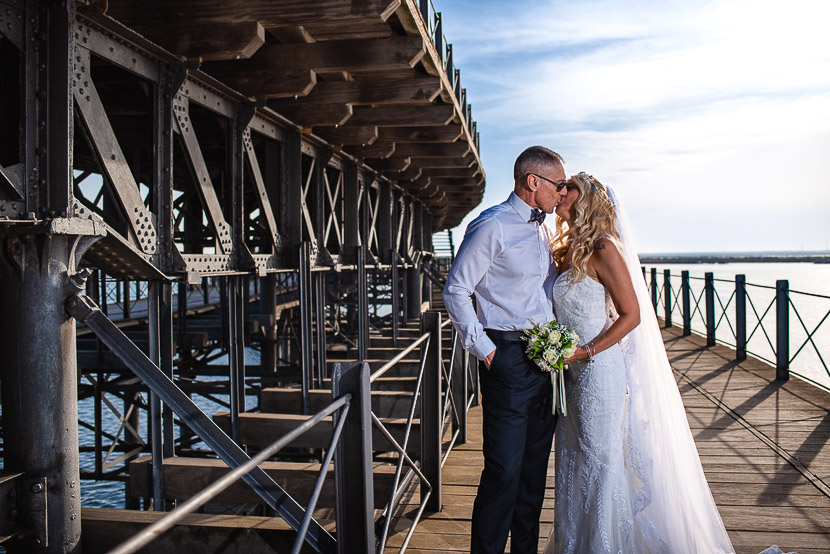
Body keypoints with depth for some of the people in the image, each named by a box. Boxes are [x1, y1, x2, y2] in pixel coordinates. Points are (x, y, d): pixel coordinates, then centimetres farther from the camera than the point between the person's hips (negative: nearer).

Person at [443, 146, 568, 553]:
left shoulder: (542, 229, 16)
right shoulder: (492, 226, -9)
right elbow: (455, 291, -10)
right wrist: (484, 350, -12)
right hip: (509, 361, -8)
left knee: (535, 467, 14)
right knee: (504, 470, -6)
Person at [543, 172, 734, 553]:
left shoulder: (602, 250, -12)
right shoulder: (564, 251, 10)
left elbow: (631, 315, -15)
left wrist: (583, 352, -20)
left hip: (598, 368, -8)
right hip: (569, 372, 8)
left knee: (599, 460, 2)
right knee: (570, 461, 15)